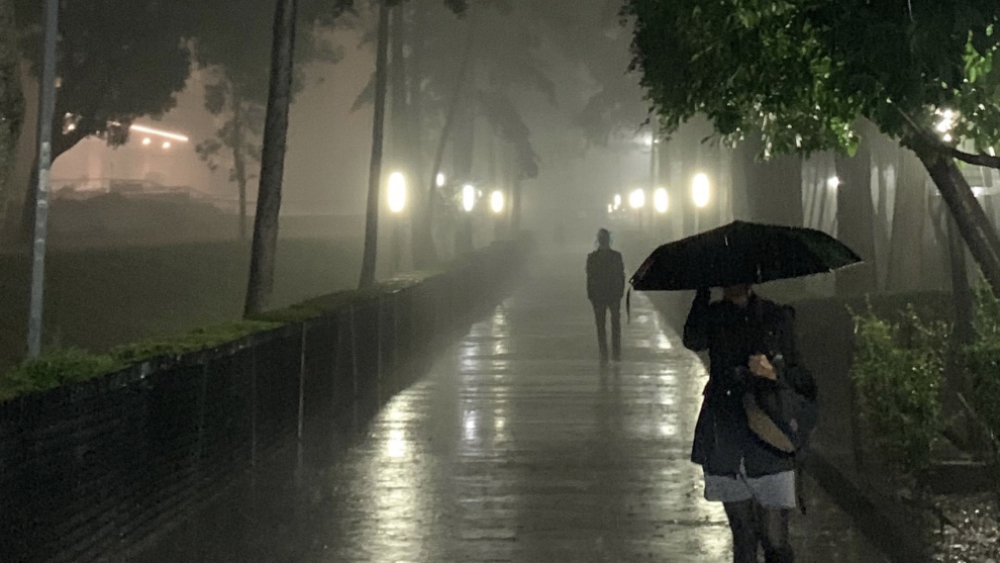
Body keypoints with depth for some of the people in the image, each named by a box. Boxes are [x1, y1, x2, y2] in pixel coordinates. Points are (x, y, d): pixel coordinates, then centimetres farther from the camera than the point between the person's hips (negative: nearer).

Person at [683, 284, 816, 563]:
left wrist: (774, 372, -15)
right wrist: (703, 293, -17)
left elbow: (799, 378, 6)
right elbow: (693, 341, -17)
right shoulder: (712, 317, 6)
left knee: (775, 539, -5)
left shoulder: (777, 317, 2)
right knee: (742, 538, 10)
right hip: (726, 442, 2)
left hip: (769, 441, -2)